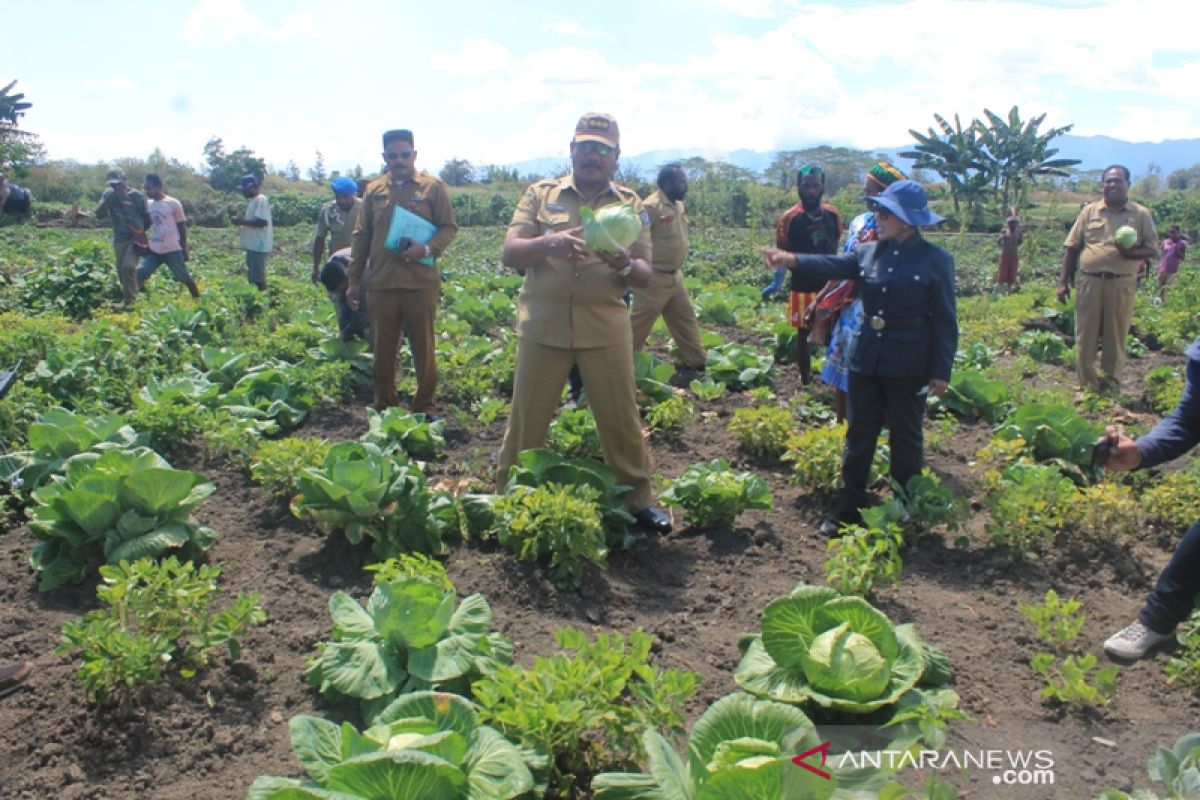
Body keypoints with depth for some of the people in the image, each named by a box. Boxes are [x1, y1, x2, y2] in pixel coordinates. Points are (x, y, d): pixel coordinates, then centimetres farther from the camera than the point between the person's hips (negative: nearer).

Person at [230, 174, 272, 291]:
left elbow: (262, 221, -24)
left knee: (259, 277, -9)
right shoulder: (253, 200, 17)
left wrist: (242, 221, -20)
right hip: (253, 245, 11)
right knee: (253, 277, 14)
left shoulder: (260, 200, -15)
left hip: (258, 245, -11)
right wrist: (242, 220, 10)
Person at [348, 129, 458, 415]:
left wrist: (428, 249, -18)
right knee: (383, 349, 9)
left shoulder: (434, 187, 1)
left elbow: (449, 227, 2)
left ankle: (425, 406, 17)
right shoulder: (373, 190, 11)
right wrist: (354, 279, 12)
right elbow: (361, 237, 14)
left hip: (421, 284, -3)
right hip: (380, 285, 3)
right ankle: (384, 406, 22)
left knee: (423, 348, 5)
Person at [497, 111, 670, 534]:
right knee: (527, 418, 7)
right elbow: (510, 253, -3)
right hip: (543, 326, 0)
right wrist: (548, 244, -23)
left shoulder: (630, 204, 8)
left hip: (606, 328, 1)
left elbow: (645, 276, 4)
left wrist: (626, 264, -20)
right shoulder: (540, 194, 6)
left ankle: (638, 498, 20)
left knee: (621, 418, 5)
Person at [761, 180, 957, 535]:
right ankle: (848, 510, 21)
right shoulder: (868, 252, 4)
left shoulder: (936, 260, -8)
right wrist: (792, 260, -30)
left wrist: (941, 371, -9)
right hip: (866, 359, 4)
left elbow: (945, 321, -7)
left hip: (909, 365, -4)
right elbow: (834, 266, -12)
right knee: (859, 436, 10)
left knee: (905, 438, 10)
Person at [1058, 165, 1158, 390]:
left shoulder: (1141, 214, 5)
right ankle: (1086, 386, 14)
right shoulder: (1090, 211, 8)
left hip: (1122, 284, -1)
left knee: (1116, 337, 5)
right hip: (1090, 281, 1)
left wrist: (1131, 253, -18)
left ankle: (1112, 385, 18)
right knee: (1085, 336, 3)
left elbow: (1153, 249, 5)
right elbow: (1072, 247, 8)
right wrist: (1063, 280, 2)